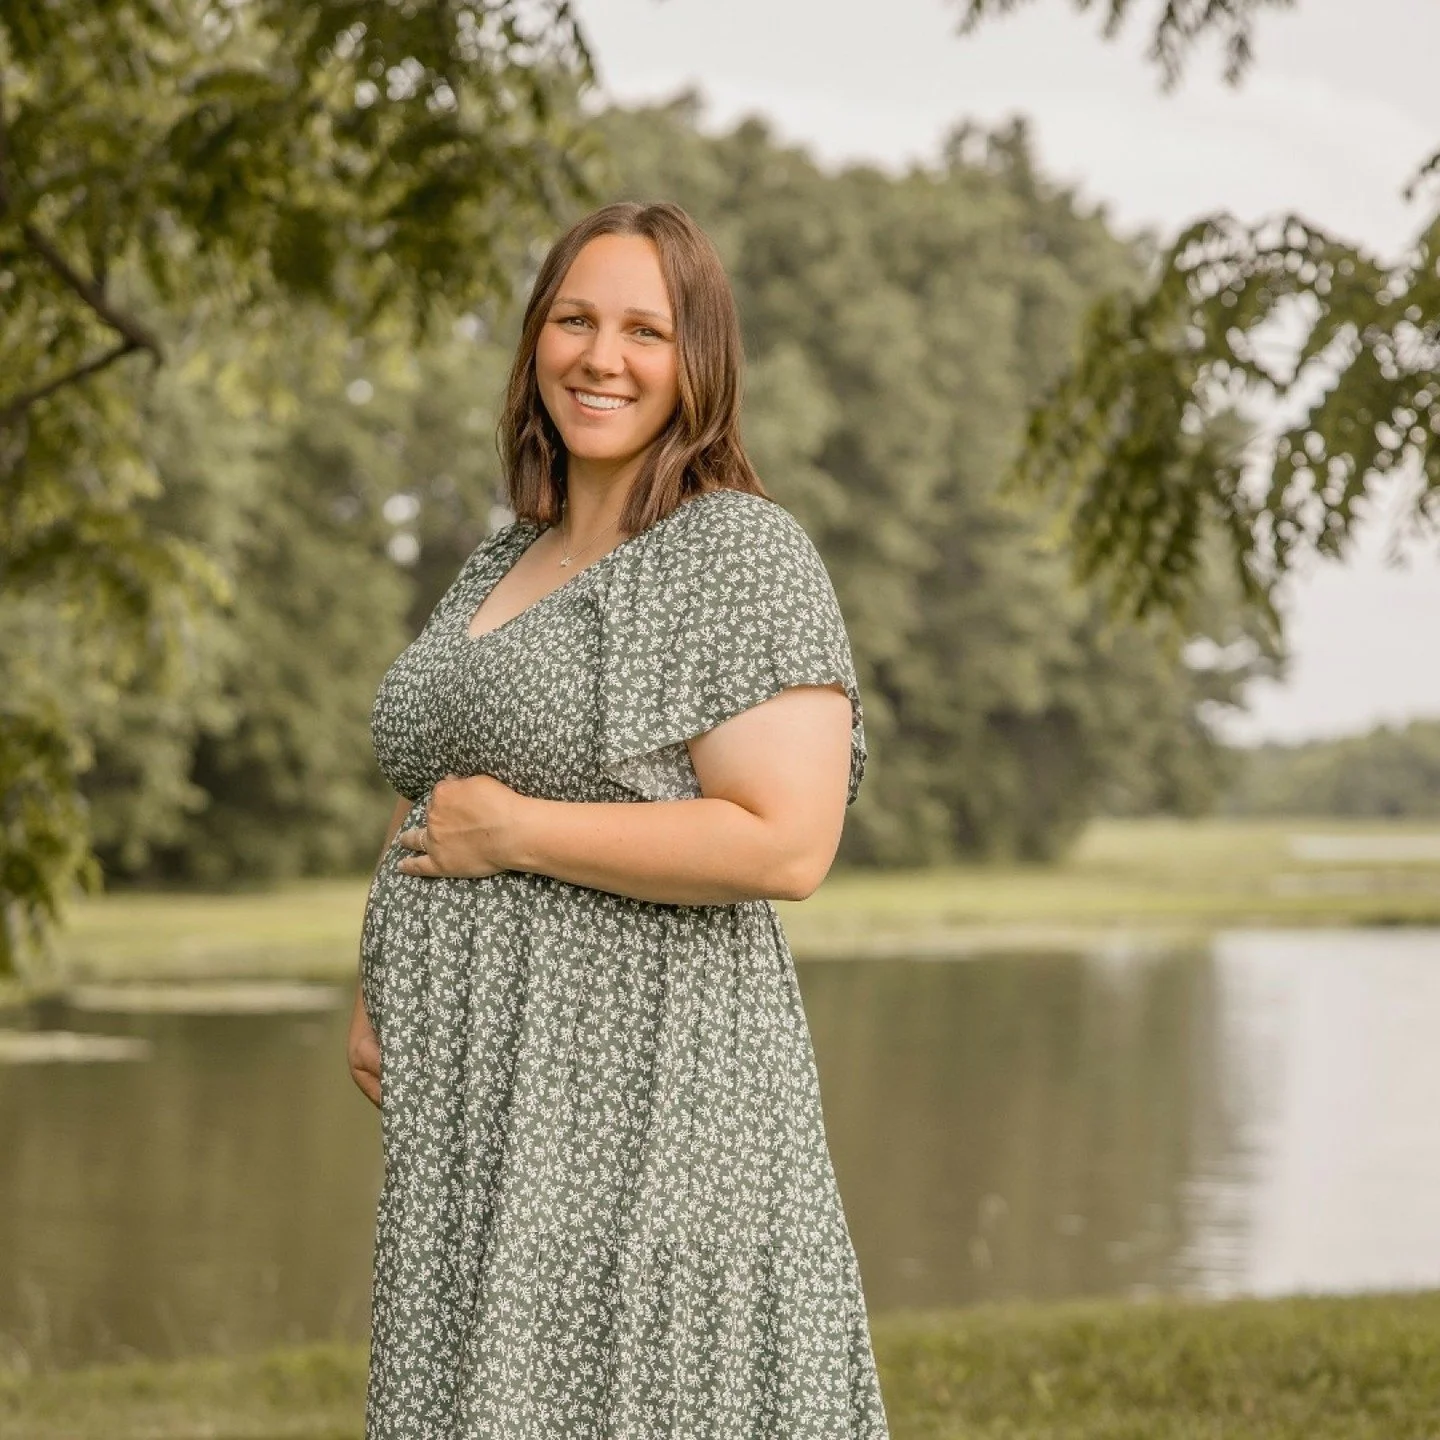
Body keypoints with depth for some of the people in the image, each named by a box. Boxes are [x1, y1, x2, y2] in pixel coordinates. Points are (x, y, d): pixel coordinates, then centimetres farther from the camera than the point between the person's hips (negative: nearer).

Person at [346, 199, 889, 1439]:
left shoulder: (742, 551, -9)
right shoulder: (507, 564, 16)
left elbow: (785, 844, -19)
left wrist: (514, 833, -14)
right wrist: (380, 993, 9)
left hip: (635, 1088, -8)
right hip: (475, 1104, 8)